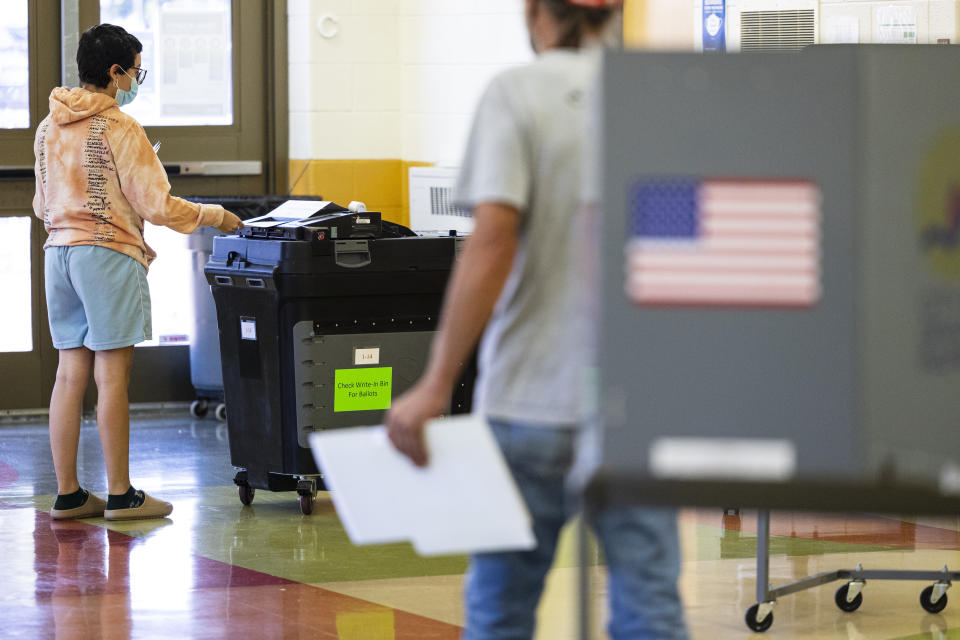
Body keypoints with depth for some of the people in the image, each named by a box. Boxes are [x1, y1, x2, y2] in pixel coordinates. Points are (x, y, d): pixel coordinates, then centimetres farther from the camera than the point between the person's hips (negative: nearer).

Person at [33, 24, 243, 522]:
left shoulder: (49, 129, 11)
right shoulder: (118, 127, -11)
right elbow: (156, 204, -11)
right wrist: (215, 217, 1)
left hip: (59, 252, 7)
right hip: (108, 255, -7)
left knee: (71, 374, 8)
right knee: (112, 377, -3)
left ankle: (67, 494, 9)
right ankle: (120, 495, 1)